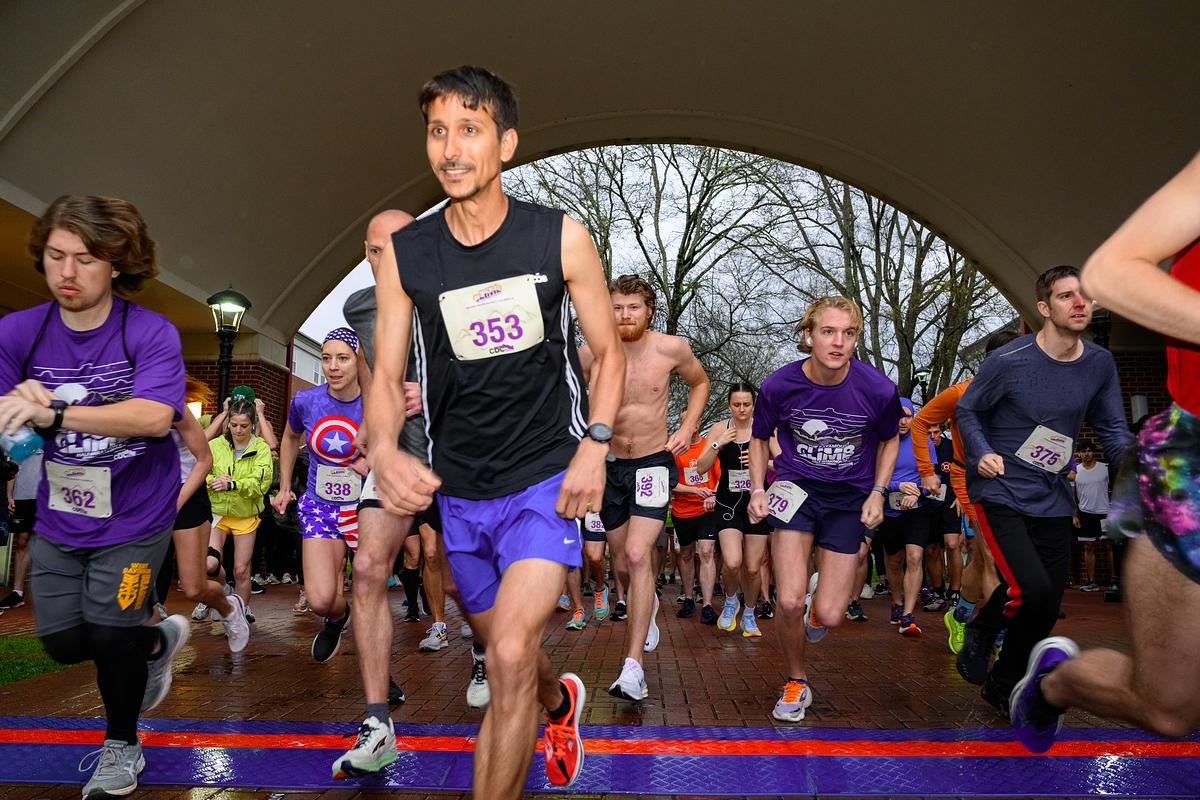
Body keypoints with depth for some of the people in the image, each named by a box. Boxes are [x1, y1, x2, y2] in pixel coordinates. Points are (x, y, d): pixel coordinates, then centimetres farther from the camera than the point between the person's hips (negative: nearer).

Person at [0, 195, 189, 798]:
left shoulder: (152, 334, -18)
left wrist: (53, 412, -43)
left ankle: (121, 745, 31)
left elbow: (155, 416, -33)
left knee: (109, 635, 2)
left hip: (134, 517, -4)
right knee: (63, 642, 11)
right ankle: (158, 640, 43)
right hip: (59, 518, 5)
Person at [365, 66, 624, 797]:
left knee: (511, 657, -18)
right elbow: (386, 375, -2)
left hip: (546, 477, -3)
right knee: (505, 651, 21)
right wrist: (384, 451, -22)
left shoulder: (561, 238, -8)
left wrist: (595, 445, -14)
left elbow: (608, 352, 0)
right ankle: (562, 701, 55)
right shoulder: (404, 254, -4)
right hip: (458, 491, 4)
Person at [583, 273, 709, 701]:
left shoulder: (671, 348, -11)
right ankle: (646, 603, 50)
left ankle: (634, 664, -13)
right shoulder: (591, 353, -11)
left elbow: (700, 382, 10)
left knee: (638, 555, -19)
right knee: (623, 564, 14)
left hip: (654, 463, -2)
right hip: (610, 465, 2)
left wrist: (688, 427, -2)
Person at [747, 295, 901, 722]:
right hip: (796, 488, 0)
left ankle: (821, 603, 39)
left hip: (849, 496, 0)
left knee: (827, 616, -3)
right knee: (789, 603, -12)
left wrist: (878, 493, -3)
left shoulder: (878, 389, -15)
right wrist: (758, 488, -8)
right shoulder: (779, 386, -15)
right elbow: (760, 438, 5)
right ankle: (796, 684, 18)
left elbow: (889, 440, 6)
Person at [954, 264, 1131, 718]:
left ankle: (1003, 688, 31)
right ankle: (981, 631, 10)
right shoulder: (1008, 361, -14)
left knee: (1046, 609, 8)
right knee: (1030, 587, -24)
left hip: (1052, 501, 6)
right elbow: (966, 410, -2)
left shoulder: (1100, 364, 2)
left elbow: (1112, 430, 9)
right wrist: (982, 453, -19)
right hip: (1000, 493, -5)